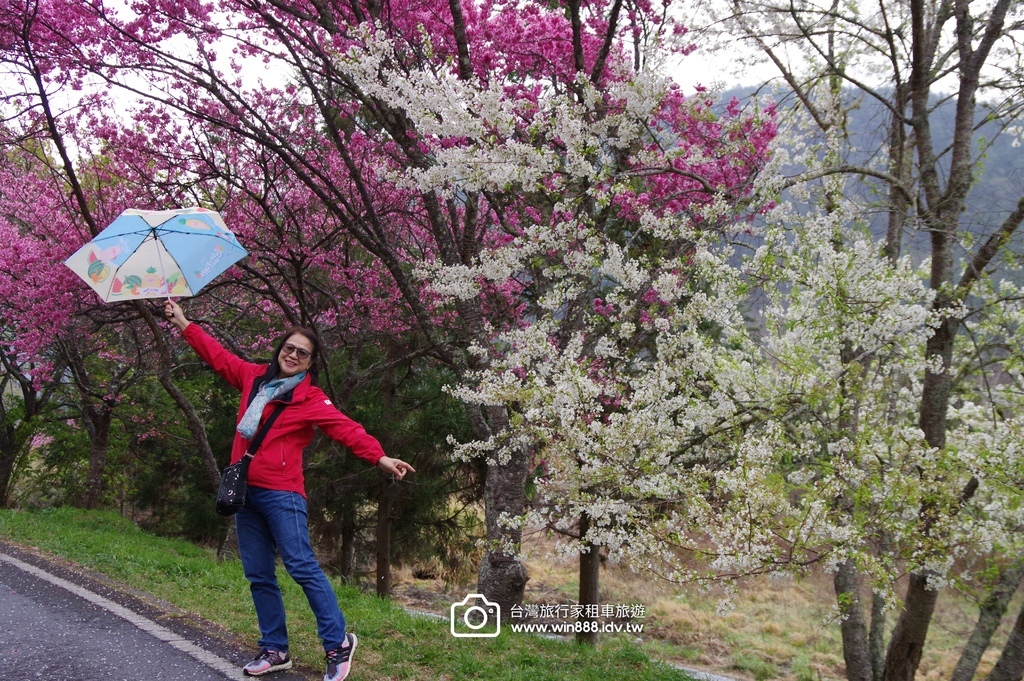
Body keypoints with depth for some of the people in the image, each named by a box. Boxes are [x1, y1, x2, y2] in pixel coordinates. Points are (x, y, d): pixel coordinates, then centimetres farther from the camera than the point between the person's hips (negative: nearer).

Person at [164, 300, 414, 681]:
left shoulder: (312, 399, -3)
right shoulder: (255, 378, 13)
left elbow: (346, 429, -15)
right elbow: (217, 356, 23)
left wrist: (380, 457, -28)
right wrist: (183, 324, 26)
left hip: (280, 492, -6)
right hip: (245, 491, 6)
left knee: (301, 567, -12)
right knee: (258, 575, 9)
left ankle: (337, 643, -3)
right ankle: (274, 650, 17)